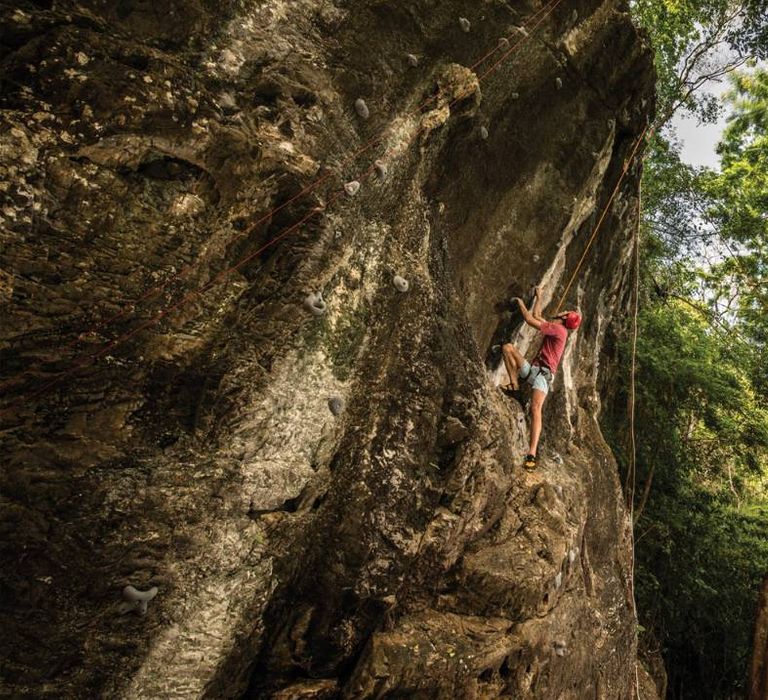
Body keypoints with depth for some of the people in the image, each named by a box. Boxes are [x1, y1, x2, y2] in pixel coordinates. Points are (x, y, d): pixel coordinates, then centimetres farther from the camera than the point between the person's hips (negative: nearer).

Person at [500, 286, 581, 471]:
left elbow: (530, 320, -8)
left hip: (543, 374, -9)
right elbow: (536, 316, 40)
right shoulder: (553, 327, 23)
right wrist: (538, 297, 45)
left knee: (535, 408, -27)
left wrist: (521, 303, 6)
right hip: (532, 369, 9)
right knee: (507, 347, -1)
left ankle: (532, 454, -36)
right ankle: (514, 385, -10)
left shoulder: (559, 329, -5)